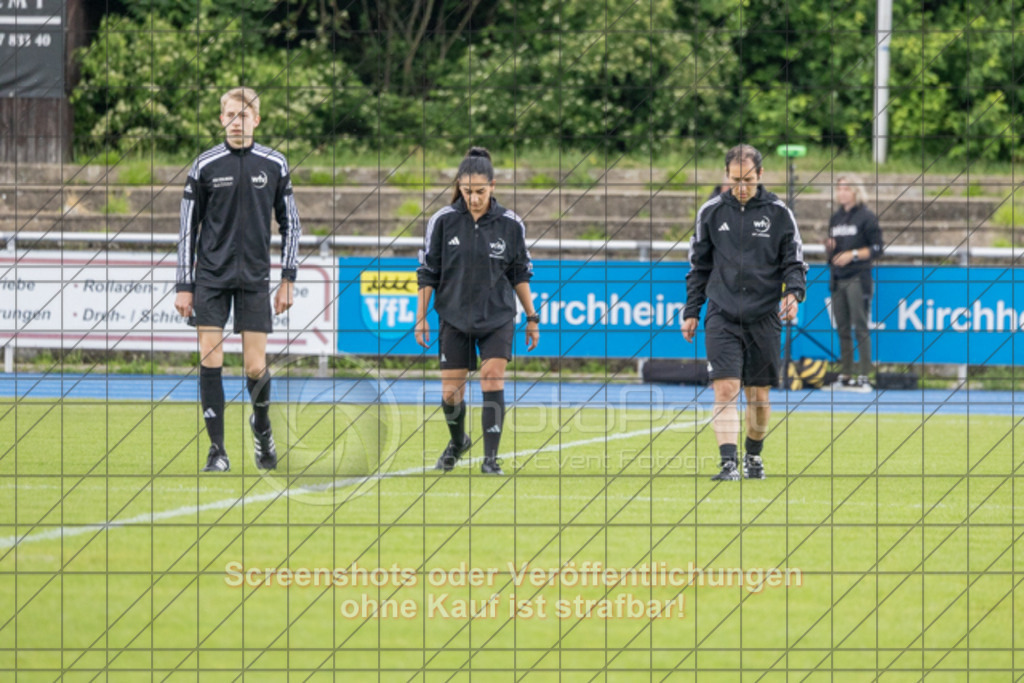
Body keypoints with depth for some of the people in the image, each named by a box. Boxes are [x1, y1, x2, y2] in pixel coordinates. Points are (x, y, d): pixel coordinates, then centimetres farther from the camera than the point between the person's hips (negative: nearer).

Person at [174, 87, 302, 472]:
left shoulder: (275, 165, 3)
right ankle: (217, 450, 1)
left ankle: (262, 424, 29)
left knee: (255, 368, -1)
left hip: (255, 278, 0)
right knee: (210, 363, -8)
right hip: (211, 277, 0)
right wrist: (184, 287, 0)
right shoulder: (205, 166, -1)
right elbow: (188, 228, 3)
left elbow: (290, 223, 9)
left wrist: (288, 279, 3)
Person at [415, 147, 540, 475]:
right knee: (450, 393, 3)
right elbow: (427, 273, 2)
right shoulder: (443, 221, -5)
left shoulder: (510, 224, -3)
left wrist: (532, 317, 9)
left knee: (492, 377, -18)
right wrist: (421, 318, 1)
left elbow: (520, 274, 8)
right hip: (454, 317, 1)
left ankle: (490, 458, -14)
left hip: (498, 316, -1)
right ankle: (458, 442, 34)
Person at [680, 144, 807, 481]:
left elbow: (795, 261, 6)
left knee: (759, 396, 9)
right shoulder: (711, 212, 5)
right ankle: (729, 463, -20)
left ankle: (754, 456, 31)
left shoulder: (778, 213, 1)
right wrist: (691, 312, 12)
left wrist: (793, 293, -13)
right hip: (722, 315, 0)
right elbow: (699, 266, 14)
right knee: (725, 390, -15)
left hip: (764, 317, 0)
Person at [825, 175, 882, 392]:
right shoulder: (836, 218, 16)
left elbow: (876, 248, -6)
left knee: (860, 327, -8)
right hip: (837, 278, 6)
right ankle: (845, 376, 10)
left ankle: (864, 377, -9)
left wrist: (853, 254, -15)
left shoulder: (866, 217, -3)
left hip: (857, 278, -6)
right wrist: (829, 248, 0)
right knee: (842, 329, 6)